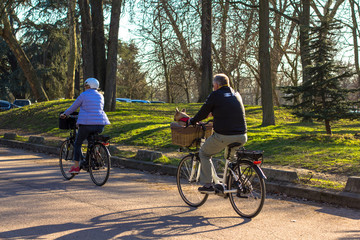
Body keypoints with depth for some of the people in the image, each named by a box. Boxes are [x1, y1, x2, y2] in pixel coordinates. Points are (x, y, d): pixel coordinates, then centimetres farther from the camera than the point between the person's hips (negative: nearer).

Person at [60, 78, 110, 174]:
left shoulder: (83, 95, -1)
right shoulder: (100, 96, 14)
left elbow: (73, 107, 8)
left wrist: (65, 114, 25)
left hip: (87, 124, -5)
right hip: (100, 124, 5)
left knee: (77, 143, 11)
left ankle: (76, 166, 8)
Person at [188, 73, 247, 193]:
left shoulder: (215, 95, -3)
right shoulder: (237, 95, 16)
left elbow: (203, 113, 2)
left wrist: (192, 121, 21)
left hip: (223, 137, -6)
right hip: (241, 137, 6)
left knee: (204, 153, 18)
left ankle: (207, 184, 12)